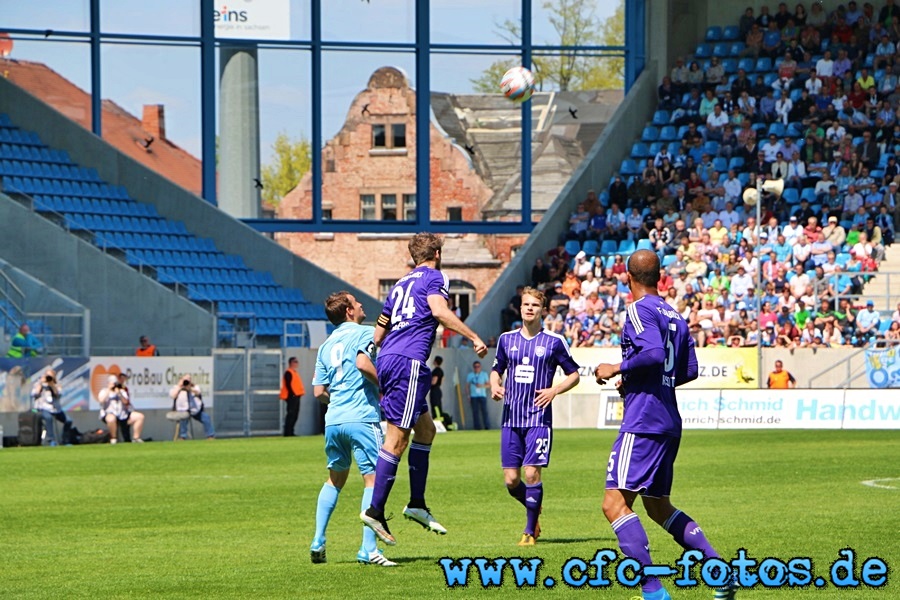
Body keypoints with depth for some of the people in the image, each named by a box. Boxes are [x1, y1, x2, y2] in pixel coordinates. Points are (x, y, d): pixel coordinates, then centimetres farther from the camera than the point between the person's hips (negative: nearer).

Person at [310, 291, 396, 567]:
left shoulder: (326, 345, 17)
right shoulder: (363, 333, -1)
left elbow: (319, 391, 14)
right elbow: (363, 363, -21)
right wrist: (384, 386, -6)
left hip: (333, 420, 7)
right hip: (361, 417, -7)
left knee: (335, 479, 21)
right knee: (373, 478, -5)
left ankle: (318, 542, 16)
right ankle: (368, 549, -14)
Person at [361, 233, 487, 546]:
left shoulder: (400, 284, 24)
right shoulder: (434, 277, 2)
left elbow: (378, 332, 27)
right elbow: (439, 311, -18)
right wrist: (473, 337, -16)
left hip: (387, 359, 9)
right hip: (409, 360, -9)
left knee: (426, 429, 18)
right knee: (397, 439, -9)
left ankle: (417, 503, 16)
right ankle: (375, 511, -12)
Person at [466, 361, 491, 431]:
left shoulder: (484, 374, 9)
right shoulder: (470, 375, 10)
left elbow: (489, 385, 6)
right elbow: (467, 386, 10)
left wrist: (482, 386, -11)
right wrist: (468, 396, 1)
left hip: (482, 396, -1)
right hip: (473, 396, 1)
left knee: (484, 411, -10)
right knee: (475, 412, -5)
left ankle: (487, 426, -10)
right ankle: (477, 427, -3)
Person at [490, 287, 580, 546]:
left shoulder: (554, 342, 0)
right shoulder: (507, 339, 10)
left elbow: (574, 374, 7)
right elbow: (496, 369, 23)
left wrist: (554, 390, -10)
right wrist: (495, 385, 1)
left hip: (539, 419, -3)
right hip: (511, 419, 4)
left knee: (532, 474, -12)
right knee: (511, 480, 0)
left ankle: (530, 531, 1)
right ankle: (534, 510, 29)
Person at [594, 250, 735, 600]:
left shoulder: (639, 310, -9)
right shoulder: (675, 316, 17)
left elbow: (654, 354, -24)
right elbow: (690, 371, 19)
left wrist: (616, 369, -10)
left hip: (643, 422, -9)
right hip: (669, 423, 9)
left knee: (615, 503, -13)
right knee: (658, 506, 21)